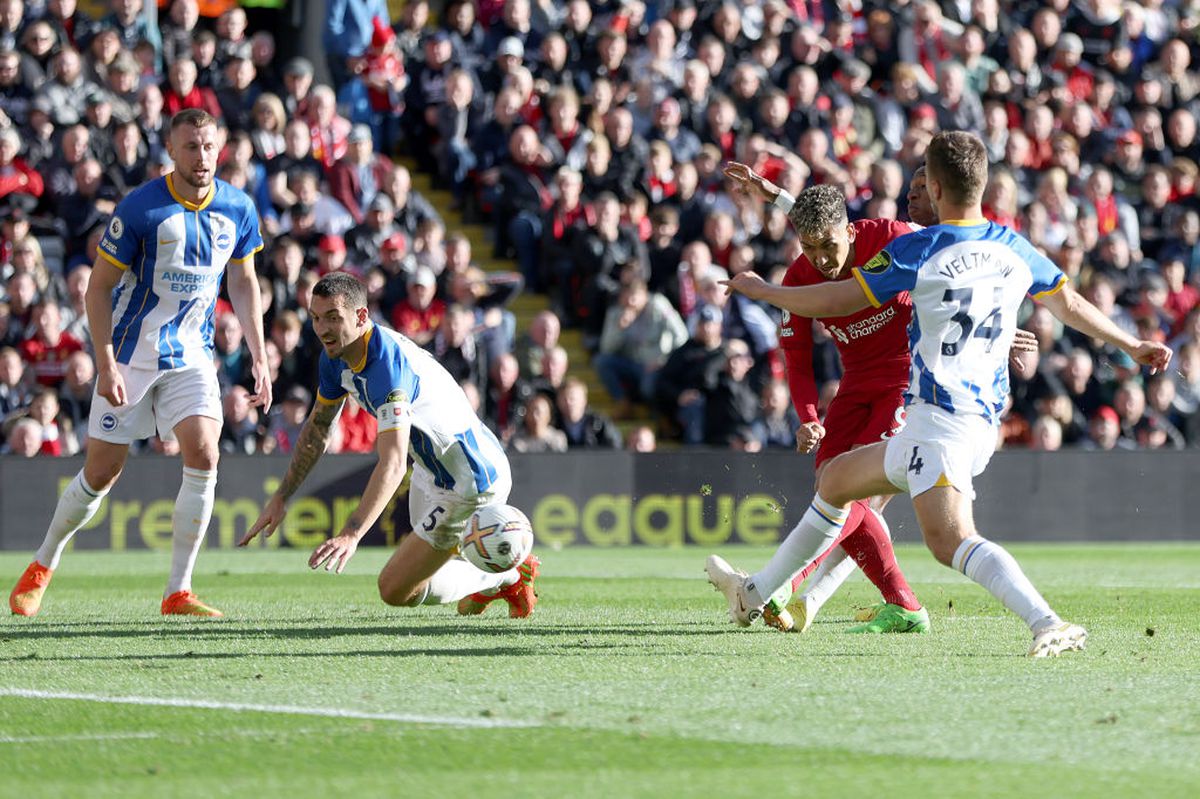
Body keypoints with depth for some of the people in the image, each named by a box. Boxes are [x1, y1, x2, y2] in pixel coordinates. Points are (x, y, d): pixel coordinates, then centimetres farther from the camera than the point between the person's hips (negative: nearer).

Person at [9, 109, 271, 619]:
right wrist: (106, 364, -17)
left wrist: (259, 358, 7)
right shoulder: (140, 208, -16)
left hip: (191, 356, 3)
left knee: (203, 456, -18)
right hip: (130, 353, -3)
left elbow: (243, 284, 12)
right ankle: (42, 567, 27)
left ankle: (178, 593, -10)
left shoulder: (238, 209, -3)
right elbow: (99, 288, -10)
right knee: (102, 472, 1)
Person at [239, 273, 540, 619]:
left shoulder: (386, 366, -34)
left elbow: (393, 464, -44)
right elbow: (318, 426, 13)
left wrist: (351, 534, -54)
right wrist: (280, 498, 9)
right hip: (431, 471, 10)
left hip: (472, 485, -10)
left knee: (394, 590, -7)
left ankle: (508, 577, 8)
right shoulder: (336, 356, -5)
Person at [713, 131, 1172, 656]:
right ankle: (755, 594, 32)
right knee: (835, 481, 21)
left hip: (939, 417, -9)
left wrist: (760, 290, 12)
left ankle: (1048, 625, -39)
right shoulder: (1015, 250, 9)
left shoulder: (917, 251, -9)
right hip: (983, 421, 9)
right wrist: (1134, 346, 38)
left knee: (950, 540, -23)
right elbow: (1072, 306, 22)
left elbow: (833, 302, -5)